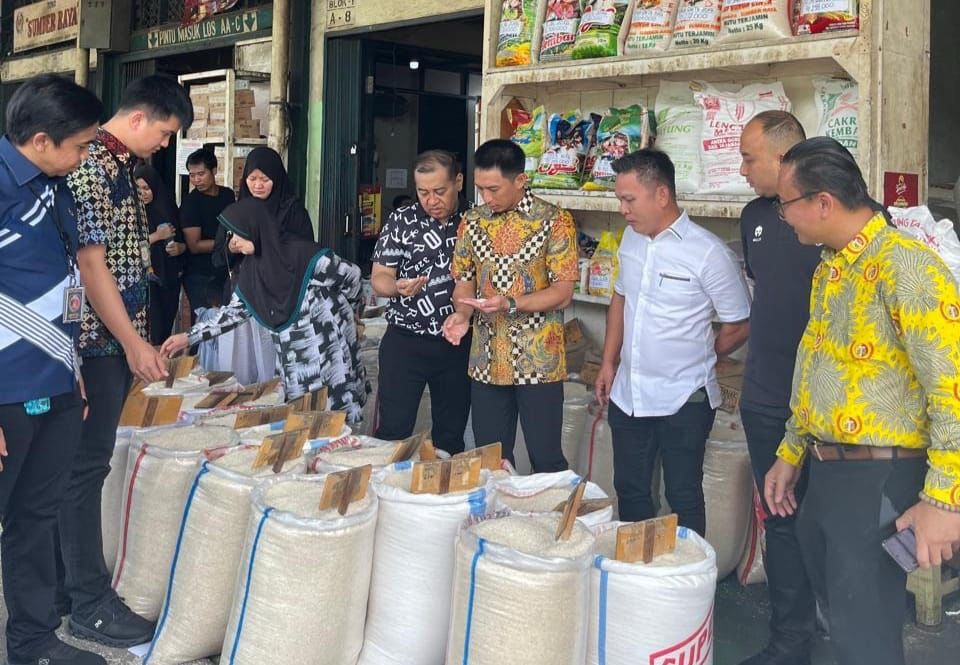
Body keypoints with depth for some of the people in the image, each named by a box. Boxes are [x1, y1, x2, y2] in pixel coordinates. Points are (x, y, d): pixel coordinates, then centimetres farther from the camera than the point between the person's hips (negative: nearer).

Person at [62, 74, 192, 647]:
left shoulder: (125, 166, 13)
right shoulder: (89, 166, -16)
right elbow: (91, 263, -20)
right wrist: (134, 344, -19)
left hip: (123, 337, 9)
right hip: (98, 341, -9)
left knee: (98, 459, 16)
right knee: (87, 465, -1)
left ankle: (84, 572, 28)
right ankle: (89, 603, 7)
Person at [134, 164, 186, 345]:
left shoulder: (168, 208, 7)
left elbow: (184, 240, 13)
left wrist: (180, 247, -8)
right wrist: (157, 236, -14)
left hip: (171, 276, 4)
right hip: (146, 277, -4)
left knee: (167, 322, 8)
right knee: (152, 332, -10)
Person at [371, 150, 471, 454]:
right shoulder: (401, 221, -3)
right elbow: (379, 277, -5)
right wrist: (397, 287, -27)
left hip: (458, 345, 2)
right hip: (406, 342, -2)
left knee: (451, 435, 10)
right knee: (394, 431, 0)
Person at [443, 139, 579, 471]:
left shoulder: (554, 221, -8)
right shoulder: (472, 222, 7)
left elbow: (563, 292, -11)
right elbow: (464, 280, 13)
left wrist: (511, 304, -24)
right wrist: (462, 313, -8)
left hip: (538, 362, -4)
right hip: (487, 362, 4)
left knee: (546, 462, 2)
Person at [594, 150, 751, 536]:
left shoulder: (708, 253, -16)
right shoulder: (631, 239, 5)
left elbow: (739, 327, -8)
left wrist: (694, 360, 3)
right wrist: (609, 361, 13)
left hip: (683, 401, -6)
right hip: (628, 395, 7)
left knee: (683, 499, 6)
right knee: (629, 491, 17)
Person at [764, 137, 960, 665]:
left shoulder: (901, 263, -19)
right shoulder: (829, 268, 11)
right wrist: (790, 454, 23)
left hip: (879, 478, -9)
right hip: (826, 470, 9)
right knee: (836, 605, 21)